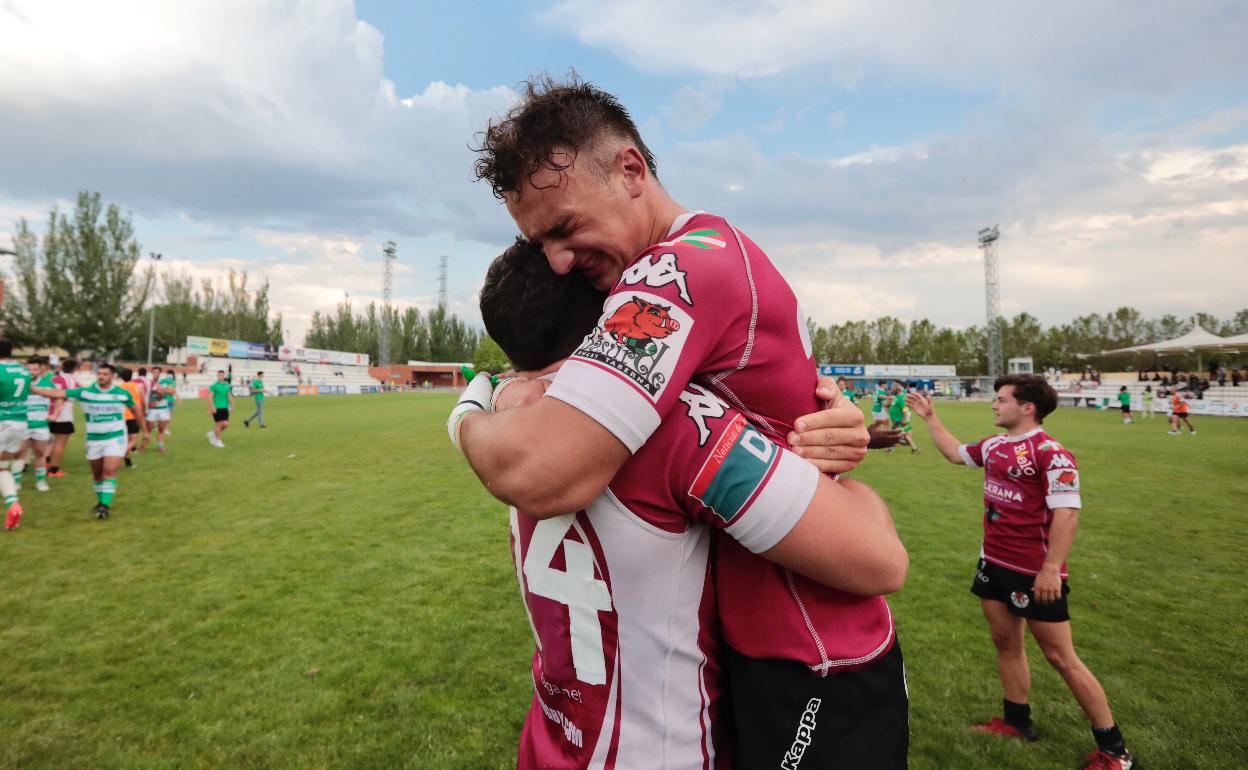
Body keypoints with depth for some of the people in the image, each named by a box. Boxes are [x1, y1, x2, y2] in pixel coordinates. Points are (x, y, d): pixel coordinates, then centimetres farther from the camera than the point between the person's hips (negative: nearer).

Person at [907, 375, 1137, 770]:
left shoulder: (1050, 453, -19)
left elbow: (1067, 513, -23)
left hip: (1034, 571, -8)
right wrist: (930, 417, 24)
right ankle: (1017, 722, 34)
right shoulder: (994, 446, 6)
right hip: (994, 564, 8)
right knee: (1005, 643, 17)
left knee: (1061, 657, 4)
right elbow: (955, 453, 25)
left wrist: (1051, 568, -25)